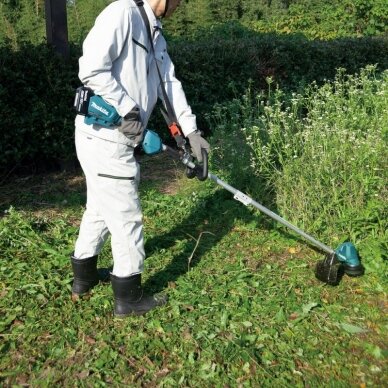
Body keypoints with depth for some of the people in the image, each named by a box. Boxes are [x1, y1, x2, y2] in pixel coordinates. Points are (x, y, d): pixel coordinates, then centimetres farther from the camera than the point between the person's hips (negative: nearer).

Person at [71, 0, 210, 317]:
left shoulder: (155, 34, 16)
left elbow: (170, 82, 14)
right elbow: (91, 69, -22)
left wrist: (191, 130, 8)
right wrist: (129, 109, -17)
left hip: (116, 138, 10)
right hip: (103, 136, -10)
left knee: (101, 208, 21)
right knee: (126, 216, 0)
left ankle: (84, 277, 40)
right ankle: (129, 297, 17)